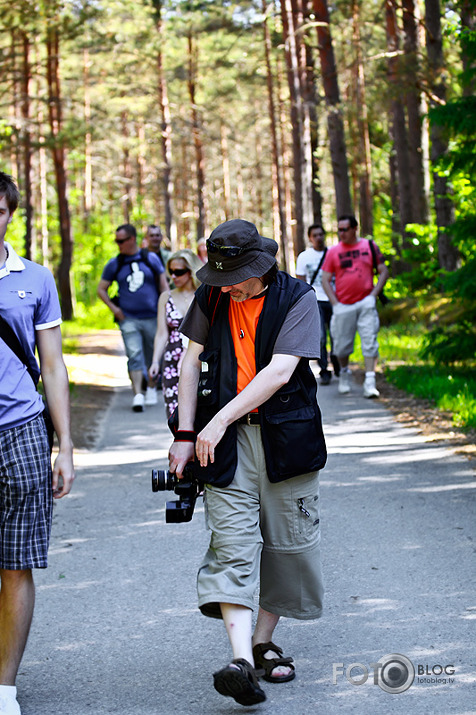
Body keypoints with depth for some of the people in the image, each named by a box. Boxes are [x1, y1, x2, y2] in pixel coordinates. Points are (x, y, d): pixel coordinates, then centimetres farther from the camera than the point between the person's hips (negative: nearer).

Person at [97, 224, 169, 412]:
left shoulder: (151, 259, 4)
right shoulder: (114, 264, 5)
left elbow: (163, 285, 9)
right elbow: (101, 289, 12)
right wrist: (113, 307, -1)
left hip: (152, 317, 1)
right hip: (128, 319, -1)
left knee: (154, 356, 9)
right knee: (134, 356, -11)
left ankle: (151, 389, 28)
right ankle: (138, 395, -15)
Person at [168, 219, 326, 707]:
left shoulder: (298, 300, -7)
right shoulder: (211, 298, 5)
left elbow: (279, 371, -17)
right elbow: (192, 362, 9)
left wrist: (219, 420, -19)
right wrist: (184, 434, 3)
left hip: (286, 437, -1)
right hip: (226, 443, 1)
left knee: (287, 543, 6)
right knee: (232, 543, -11)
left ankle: (263, 643, 24)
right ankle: (241, 662, -22)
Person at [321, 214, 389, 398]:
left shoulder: (369, 246, 5)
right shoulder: (333, 252, 5)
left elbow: (384, 271, 8)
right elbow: (325, 280, 5)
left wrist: (374, 294, -4)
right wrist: (335, 303, -5)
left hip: (365, 303, -1)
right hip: (343, 305, 1)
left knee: (369, 342, -9)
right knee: (342, 344, 5)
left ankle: (369, 383, -11)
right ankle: (344, 373, 32)